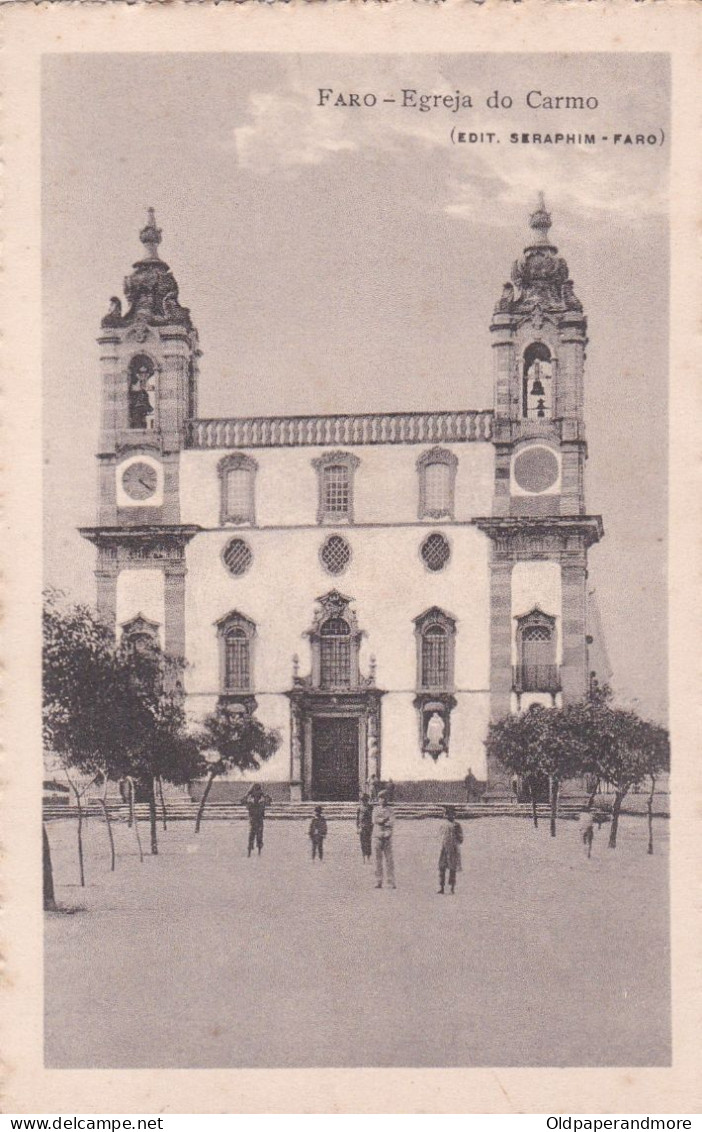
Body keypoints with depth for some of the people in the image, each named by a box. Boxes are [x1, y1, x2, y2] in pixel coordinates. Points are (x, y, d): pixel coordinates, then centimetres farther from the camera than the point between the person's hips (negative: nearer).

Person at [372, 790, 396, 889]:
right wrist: (385, 820, -9)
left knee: (389, 859, -4)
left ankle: (391, 882, -3)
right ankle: (378, 882, 5)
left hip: (387, 836, -1)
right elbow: (374, 820, -3)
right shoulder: (375, 809, 12)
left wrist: (380, 821, -9)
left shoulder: (389, 809, 8)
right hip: (377, 836, 1)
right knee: (378, 859, 1)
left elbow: (391, 822, -5)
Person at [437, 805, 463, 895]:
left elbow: (461, 839, 1)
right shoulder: (443, 824, 10)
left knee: (452, 869, 1)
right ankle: (441, 889, 0)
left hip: (453, 849, -3)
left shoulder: (457, 825, 0)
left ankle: (452, 889, 9)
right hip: (444, 849, 3)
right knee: (442, 868, -3)